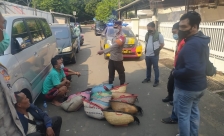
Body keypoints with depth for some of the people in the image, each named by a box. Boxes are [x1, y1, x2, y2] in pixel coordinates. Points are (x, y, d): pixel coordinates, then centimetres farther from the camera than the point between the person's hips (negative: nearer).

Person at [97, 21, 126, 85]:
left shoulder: (122, 37, -22)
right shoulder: (115, 34, 6)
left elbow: (114, 46, -33)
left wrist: (103, 51, -39)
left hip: (118, 58, -8)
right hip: (111, 57, 8)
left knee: (121, 73, 8)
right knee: (111, 72, 18)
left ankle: (122, 85, 23)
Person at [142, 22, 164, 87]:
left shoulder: (158, 35, -12)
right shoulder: (147, 34, 6)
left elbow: (162, 44, -4)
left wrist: (157, 50, 2)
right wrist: (146, 50, 12)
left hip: (154, 55, -6)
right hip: (147, 55, 6)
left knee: (155, 68, 4)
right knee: (148, 67, 18)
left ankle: (156, 81, 15)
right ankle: (148, 78, 34)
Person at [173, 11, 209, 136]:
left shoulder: (191, 44, -26)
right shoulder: (203, 41, 6)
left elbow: (191, 69, -36)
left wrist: (175, 73, -19)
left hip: (187, 87, -10)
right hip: (200, 85, 10)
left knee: (183, 115, 8)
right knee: (194, 111, 23)